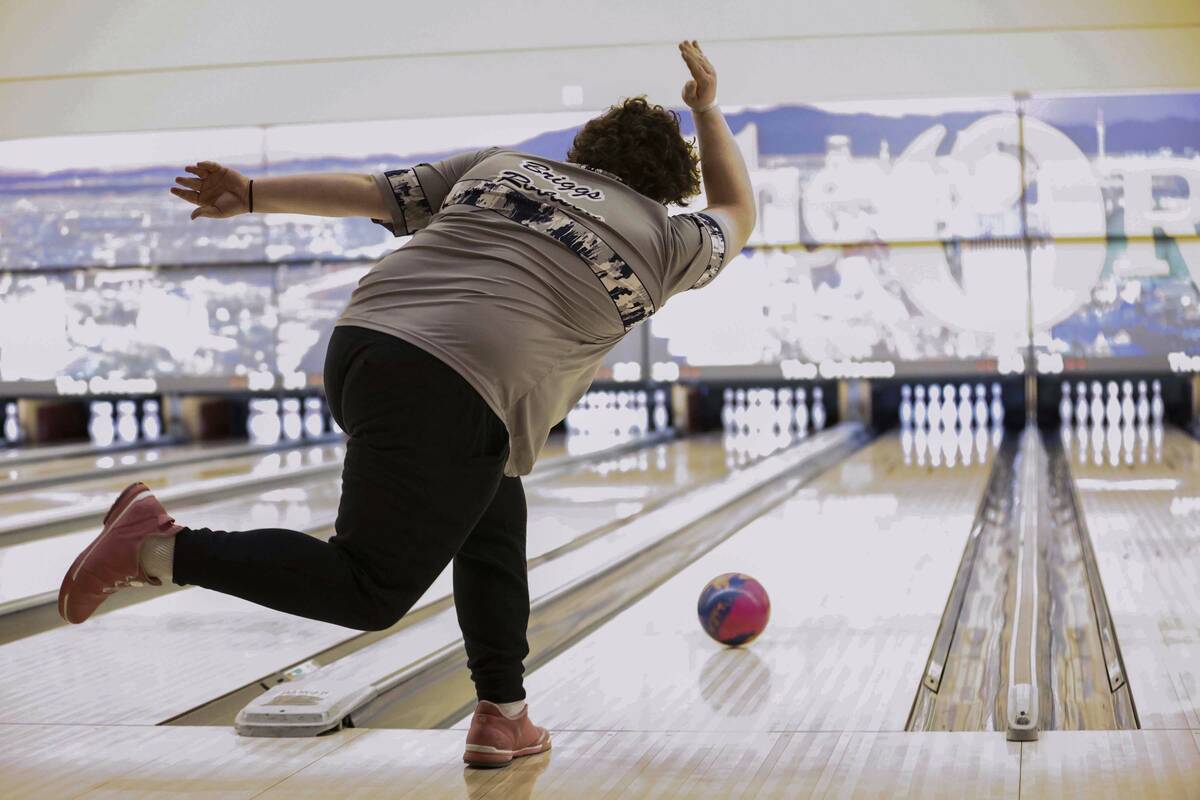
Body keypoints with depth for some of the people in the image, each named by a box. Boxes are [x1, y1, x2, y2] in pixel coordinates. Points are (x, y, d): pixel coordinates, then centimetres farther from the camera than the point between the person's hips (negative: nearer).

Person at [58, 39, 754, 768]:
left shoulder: (503, 164, 21)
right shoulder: (660, 242, 12)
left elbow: (373, 192, 16)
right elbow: (738, 215, 33)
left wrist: (253, 196, 17)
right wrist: (708, 111, 42)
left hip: (365, 345, 8)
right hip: (450, 399, -7)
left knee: (494, 524, 22)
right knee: (370, 591, -2)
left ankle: (503, 717, 23)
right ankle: (162, 548, -12)